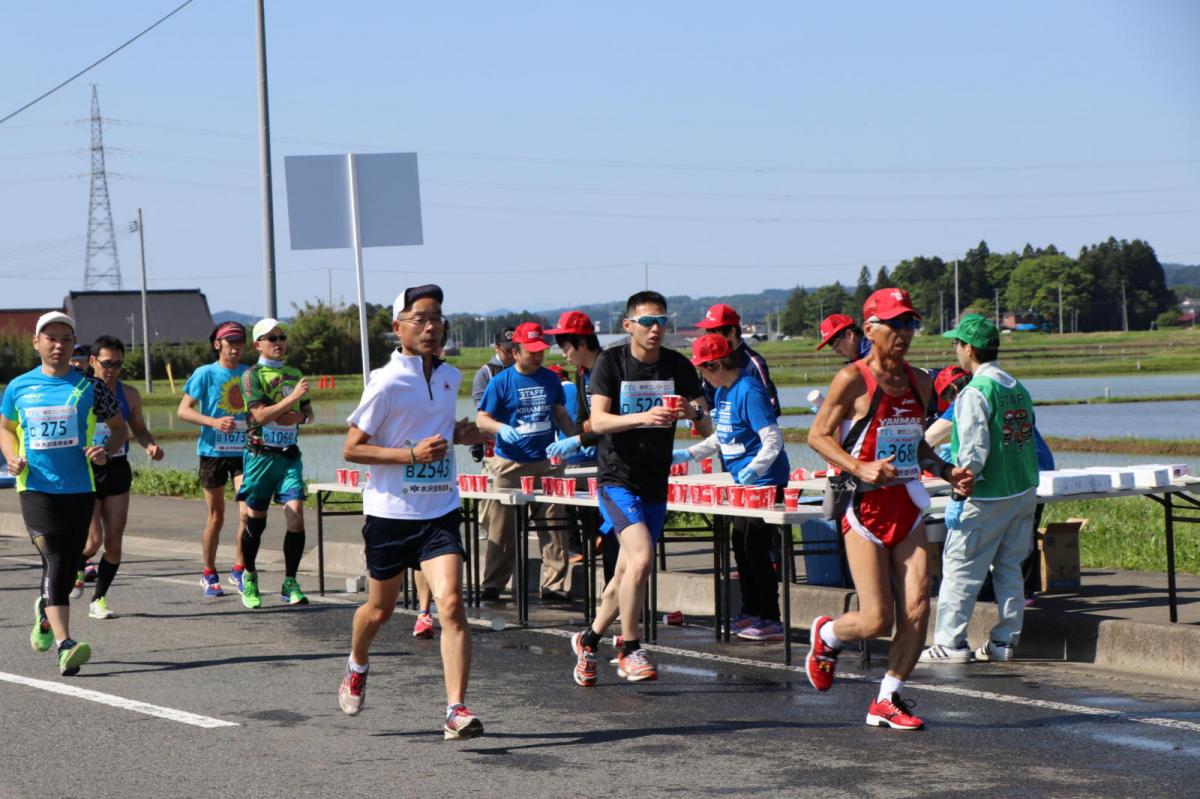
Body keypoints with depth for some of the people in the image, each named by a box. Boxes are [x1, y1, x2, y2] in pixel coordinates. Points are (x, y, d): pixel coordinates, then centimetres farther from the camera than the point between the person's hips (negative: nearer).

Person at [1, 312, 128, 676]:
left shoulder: (89, 387, 2)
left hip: (79, 489, 2)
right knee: (56, 560, -16)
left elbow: (120, 428, 11)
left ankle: (45, 612, 43)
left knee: (69, 564, 11)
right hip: (36, 488, -2)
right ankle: (64, 645, -22)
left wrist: (106, 450, -10)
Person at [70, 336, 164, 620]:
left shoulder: (129, 395, 6)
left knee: (114, 541, 1)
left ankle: (99, 599, 15)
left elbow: (139, 430, 18)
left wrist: (151, 445, -3)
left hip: (117, 471, 4)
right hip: (86, 471, -3)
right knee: (93, 540, -11)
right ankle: (75, 571, 21)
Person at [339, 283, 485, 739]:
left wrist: (459, 435, 4)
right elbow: (351, 448, -11)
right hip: (390, 512, -3)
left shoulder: (450, 377, 7)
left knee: (451, 603, -16)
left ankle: (456, 710, -19)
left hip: (440, 512, 3)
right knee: (380, 608, 15)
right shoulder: (387, 384, -12)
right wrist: (412, 453, -21)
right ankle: (357, 667, 48)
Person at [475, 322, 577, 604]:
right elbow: (481, 419, -2)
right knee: (503, 528, -1)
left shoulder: (550, 379, 10)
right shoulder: (501, 382, -2)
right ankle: (493, 584, 9)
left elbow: (561, 415, 19)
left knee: (555, 525, -1)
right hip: (510, 464, -3)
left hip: (547, 462, 3)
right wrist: (502, 428, -23)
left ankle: (554, 585, 4)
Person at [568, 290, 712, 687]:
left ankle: (588, 639, 33)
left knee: (626, 575, 12)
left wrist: (695, 412, -24)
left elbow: (706, 430, -1)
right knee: (642, 557, -23)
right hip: (618, 479, -4)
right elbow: (598, 421, -15)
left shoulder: (679, 367, 2)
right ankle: (629, 649, -9)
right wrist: (643, 418, -31)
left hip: (656, 483, 4)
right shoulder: (610, 363, -6)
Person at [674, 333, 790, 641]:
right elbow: (721, 438, 23)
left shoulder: (749, 391, -18)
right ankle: (751, 613, 26)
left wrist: (754, 469, -35)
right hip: (744, 481, 10)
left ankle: (771, 621, -3)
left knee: (755, 547, -8)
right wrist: (687, 455, 18)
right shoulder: (722, 393, 11)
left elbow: (773, 439, -23)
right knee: (741, 546, 14)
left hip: (764, 481, -10)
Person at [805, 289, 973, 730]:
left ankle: (887, 701, 10)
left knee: (917, 611, -5)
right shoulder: (853, 379, -8)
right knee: (876, 620, -7)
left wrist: (947, 472, 8)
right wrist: (859, 468, -22)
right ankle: (826, 636, 27)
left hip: (908, 508, 6)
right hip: (866, 508, -6)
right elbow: (817, 435, -8)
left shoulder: (918, 382, 12)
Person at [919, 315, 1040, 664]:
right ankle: (1004, 641, 14)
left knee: (960, 569, -1)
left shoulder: (975, 393, -14)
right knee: (1009, 568, 12)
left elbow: (975, 452, -19)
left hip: (986, 498, -8)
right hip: (1023, 491, 8)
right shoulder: (1019, 389, 10)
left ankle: (949, 642, 1)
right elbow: (1028, 442, 14)